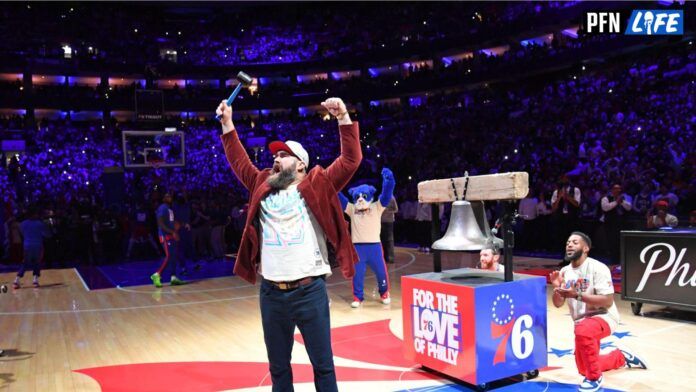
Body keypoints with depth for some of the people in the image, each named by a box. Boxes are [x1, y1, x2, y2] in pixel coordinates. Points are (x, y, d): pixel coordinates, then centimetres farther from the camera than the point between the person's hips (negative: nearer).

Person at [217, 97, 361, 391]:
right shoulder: (262, 187, 13)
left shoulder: (317, 185, 1)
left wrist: (344, 119, -13)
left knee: (322, 363, 8)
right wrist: (227, 125, 19)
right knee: (277, 366, 16)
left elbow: (351, 160, -5)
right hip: (271, 293, 4)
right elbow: (240, 162, 23)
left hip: (309, 290, -4)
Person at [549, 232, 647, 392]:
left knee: (583, 331, -40)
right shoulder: (565, 271, 0)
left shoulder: (597, 268, -19)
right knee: (584, 368, 16)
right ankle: (620, 357, 41)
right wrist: (556, 288, -19)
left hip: (604, 316, -7)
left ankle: (595, 377, -20)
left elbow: (608, 301, -25)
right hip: (582, 322, 7)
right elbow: (558, 304, 2)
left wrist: (577, 295, -31)